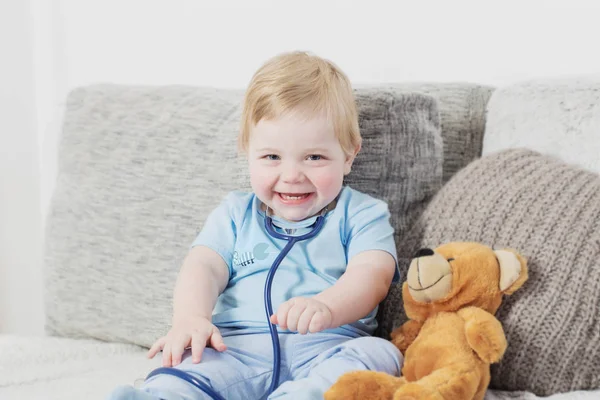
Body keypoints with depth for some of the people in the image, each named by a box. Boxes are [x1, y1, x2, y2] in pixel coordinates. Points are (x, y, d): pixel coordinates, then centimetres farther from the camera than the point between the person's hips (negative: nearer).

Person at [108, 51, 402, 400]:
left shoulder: (361, 214, 14)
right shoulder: (237, 214, 24)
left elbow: (371, 275, -4)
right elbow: (204, 267, 10)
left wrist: (326, 308, -29)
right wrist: (191, 318, -16)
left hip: (328, 348, -1)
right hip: (237, 346, 2)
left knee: (378, 353, -34)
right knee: (193, 362, -31)